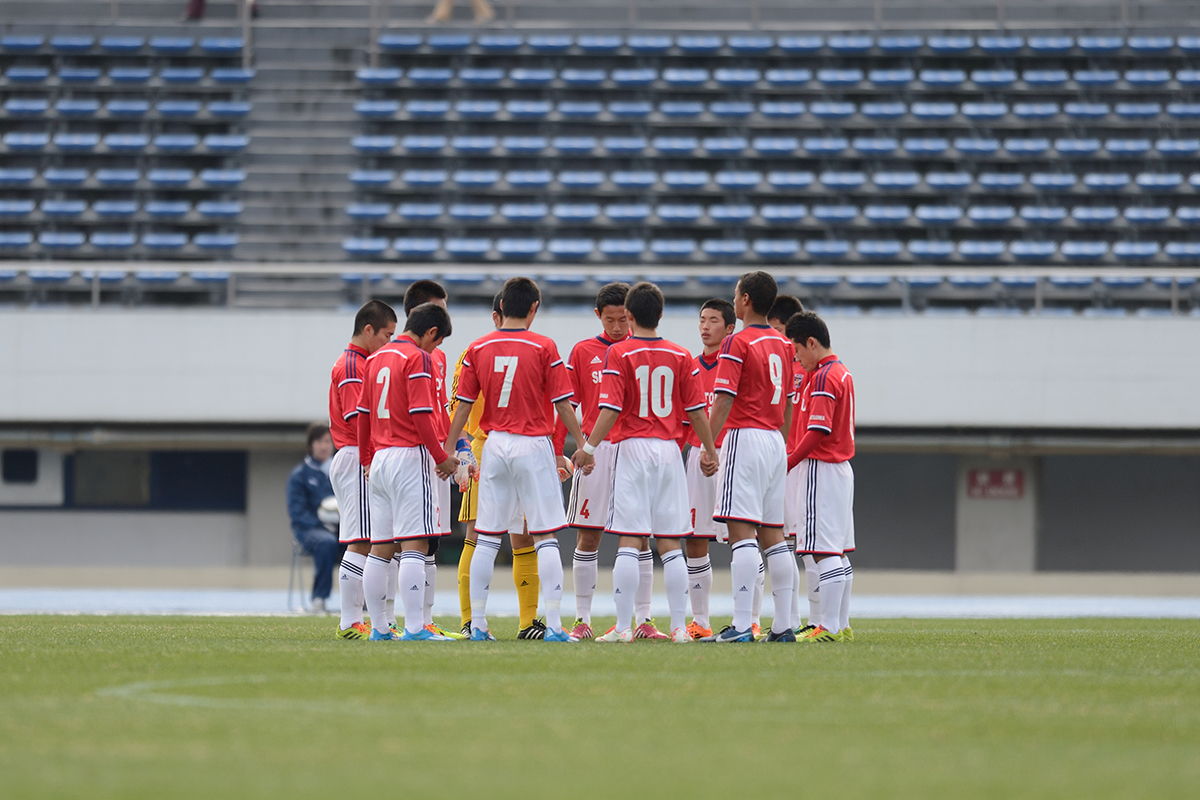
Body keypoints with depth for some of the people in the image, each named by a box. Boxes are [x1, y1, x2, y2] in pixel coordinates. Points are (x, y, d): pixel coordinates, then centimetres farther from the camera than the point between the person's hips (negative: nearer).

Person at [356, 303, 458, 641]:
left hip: (379, 459, 8)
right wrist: (442, 457, -10)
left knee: (380, 548, 10)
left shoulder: (377, 358, 15)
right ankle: (414, 628, -16)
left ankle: (378, 628, 12)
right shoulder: (418, 359, -10)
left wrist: (366, 459, 27)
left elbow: (363, 413, 19)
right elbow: (421, 415, -17)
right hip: (410, 457, -8)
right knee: (414, 546, -10)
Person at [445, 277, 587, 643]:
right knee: (545, 537, -2)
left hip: (494, 446, 3)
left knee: (486, 538, 7)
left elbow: (463, 406, 6)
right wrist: (583, 444, 4)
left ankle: (477, 625, 8)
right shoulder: (544, 348, -6)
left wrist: (448, 450, 13)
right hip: (534, 446, -3)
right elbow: (563, 405, -5)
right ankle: (554, 625, -7)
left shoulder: (478, 349, 3)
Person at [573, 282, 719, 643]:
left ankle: (623, 626, -6)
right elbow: (696, 410, 8)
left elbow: (611, 409, -12)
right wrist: (710, 451, 19)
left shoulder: (619, 353, -4)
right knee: (670, 543, 5)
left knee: (629, 542, -4)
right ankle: (679, 626, 3)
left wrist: (589, 447, -7)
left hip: (631, 449, -3)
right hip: (669, 451, 3)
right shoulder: (680, 356, 6)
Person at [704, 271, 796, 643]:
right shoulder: (784, 345, 14)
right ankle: (783, 625, 7)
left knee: (741, 531, -11)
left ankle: (741, 625, -18)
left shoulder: (737, 343, -9)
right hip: (775, 444, 8)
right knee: (773, 533, 9)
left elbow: (724, 401, -14)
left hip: (745, 437, -8)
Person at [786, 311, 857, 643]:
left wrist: (788, 462, -14)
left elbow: (819, 430, -21)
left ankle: (828, 627, -13)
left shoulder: (822, 378, -15)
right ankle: (842, 625, 15)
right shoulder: (842, 373, 15)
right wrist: (796, 451, 16)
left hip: (821, 469, -10)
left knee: (826, 553, -11)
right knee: (839, 553, 12)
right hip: (841, 469, 10)